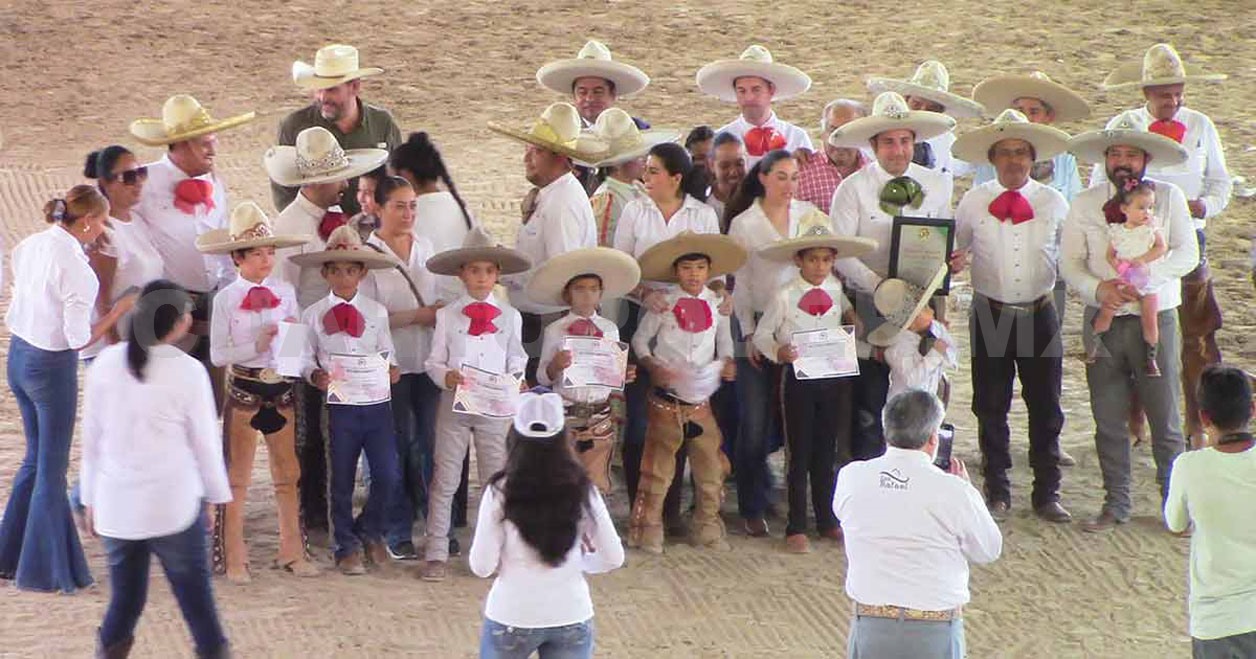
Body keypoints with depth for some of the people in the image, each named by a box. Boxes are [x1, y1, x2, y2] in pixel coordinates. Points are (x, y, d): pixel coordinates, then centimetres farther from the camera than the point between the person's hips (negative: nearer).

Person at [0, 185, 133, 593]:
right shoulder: (76, 266, -21)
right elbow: (80, 338, -20)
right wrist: (118, 312, -11)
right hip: (52, 367, -8)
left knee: (36, 459, 21)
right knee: (51, 468, 5)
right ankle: (44, 570, 14)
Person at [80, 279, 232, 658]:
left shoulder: (105, 364, -1)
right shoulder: (188, 371, -10)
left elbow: (92, 438, 5)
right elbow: (205, 442, -3)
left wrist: (91, 498, 15)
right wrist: (217, 495, 11)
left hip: (116, 504, 3)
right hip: (173, 504, -3)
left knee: (125, 597, 14)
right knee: (195, 593, 9)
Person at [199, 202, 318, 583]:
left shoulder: (285, 291, 3)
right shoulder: (226, 298, -7)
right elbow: (217, 355, -10)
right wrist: (257, 345, -20)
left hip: (282, 389, 4)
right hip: (245, 390, -4)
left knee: (288, 475, 11)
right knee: (238, 478, 5)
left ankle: (292, 552, 22)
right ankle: (234, 559, 12)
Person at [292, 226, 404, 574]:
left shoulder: (376, 312, 8)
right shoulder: (313, 315, 2)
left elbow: (387, 353, 12)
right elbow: (306, 359, 4)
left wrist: (391, 369, -8)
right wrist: (315, 375, -16)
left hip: (376, 402, 1)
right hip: (339, 405, -1)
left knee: (388, 475, -5)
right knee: (341, 480, 5)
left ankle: (370, 531, 20)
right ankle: (347, 547, 19)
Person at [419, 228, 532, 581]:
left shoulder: (510, 316, 6)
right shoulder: (447, 315, 3)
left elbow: (517, 361, 10)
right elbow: (434, 361, 2)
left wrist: (512, 381, -9)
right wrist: (446, 376, -18)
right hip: (455, 404, -1)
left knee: (496, 479, 6)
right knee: (444, 480, 2)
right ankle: (436, 553, 6)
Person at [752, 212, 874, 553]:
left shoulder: (836, 291, 4)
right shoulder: (785, 296, -8)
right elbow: (761, 335, -4)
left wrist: (853, 321, 4)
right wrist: (779, 352, -22)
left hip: (833, 378, 4)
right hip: (799, 379, -4)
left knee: (827, 451, 12)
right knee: (799, 454, 0)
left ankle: (827, 520, 22)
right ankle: (796, 528, 6)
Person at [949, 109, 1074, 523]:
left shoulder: (1053, 203, 3)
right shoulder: (973, 202, 1)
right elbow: (956, 249, 8)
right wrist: (953, 262, -14)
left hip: (1040, 313, 0)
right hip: (990, 314, 0)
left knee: (1046, 407, 6)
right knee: (991, 408, 7)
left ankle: (1047, 493, 16)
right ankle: (997, 492, 19)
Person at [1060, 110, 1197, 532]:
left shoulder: (1168, 197, 1)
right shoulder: (1085, 203, 5)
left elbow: (1187, 254, -5)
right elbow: (1070, 263, 3)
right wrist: (1099, 289, -17)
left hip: (1155, 319, -2)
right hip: (1102, 321, 2)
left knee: (1165, 420, 0)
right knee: (1109, 421, 7)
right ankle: (1116, 505, 19)